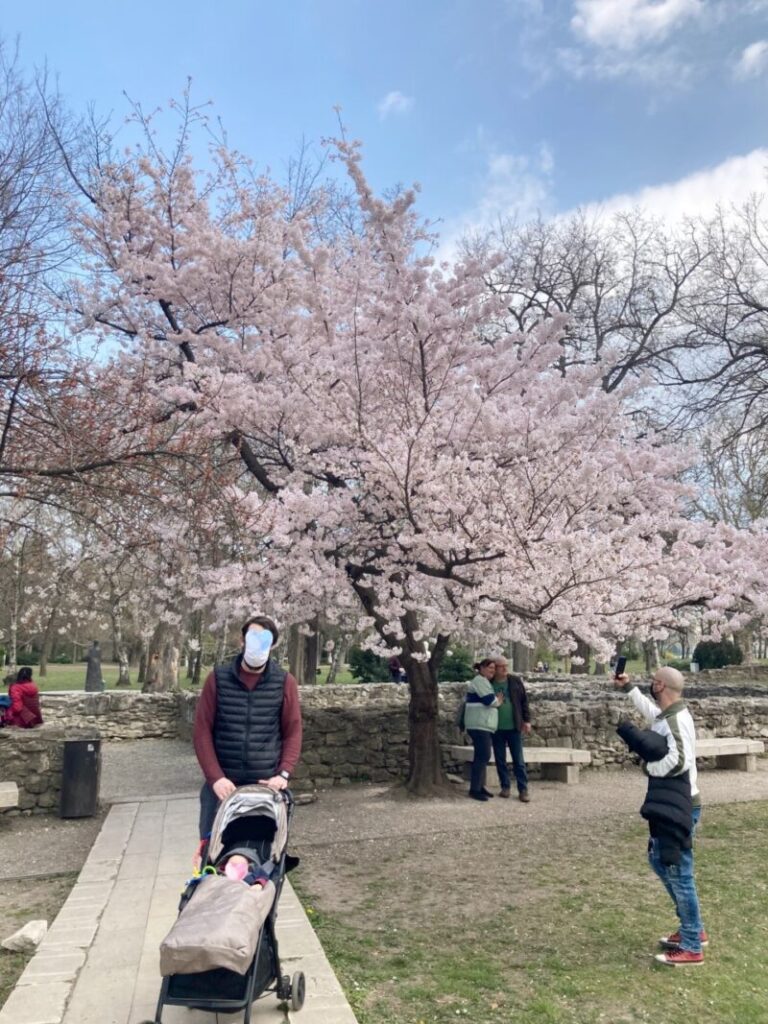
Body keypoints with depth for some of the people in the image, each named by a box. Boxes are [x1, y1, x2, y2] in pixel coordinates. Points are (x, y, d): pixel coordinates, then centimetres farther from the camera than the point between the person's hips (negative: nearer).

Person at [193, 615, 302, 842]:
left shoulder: (285, 682, -1)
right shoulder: (218, 678, -1)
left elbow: (293, 732, 1)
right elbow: (203, 731, -2)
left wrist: (284, 773, -11)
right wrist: (215, 777, -10)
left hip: (266, 783, 0)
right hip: (222, 783, 0)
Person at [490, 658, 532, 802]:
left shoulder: (516, 681, -1)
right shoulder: (489, 684, -1)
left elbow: (524, 700, 2)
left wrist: (526, 720, -1)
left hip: (514, 727, -1)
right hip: (496, 728, 1)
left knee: (519, 760, 2)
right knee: (500, 760, 8)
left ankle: (523, 789, 7)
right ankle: (505, 787, 19)